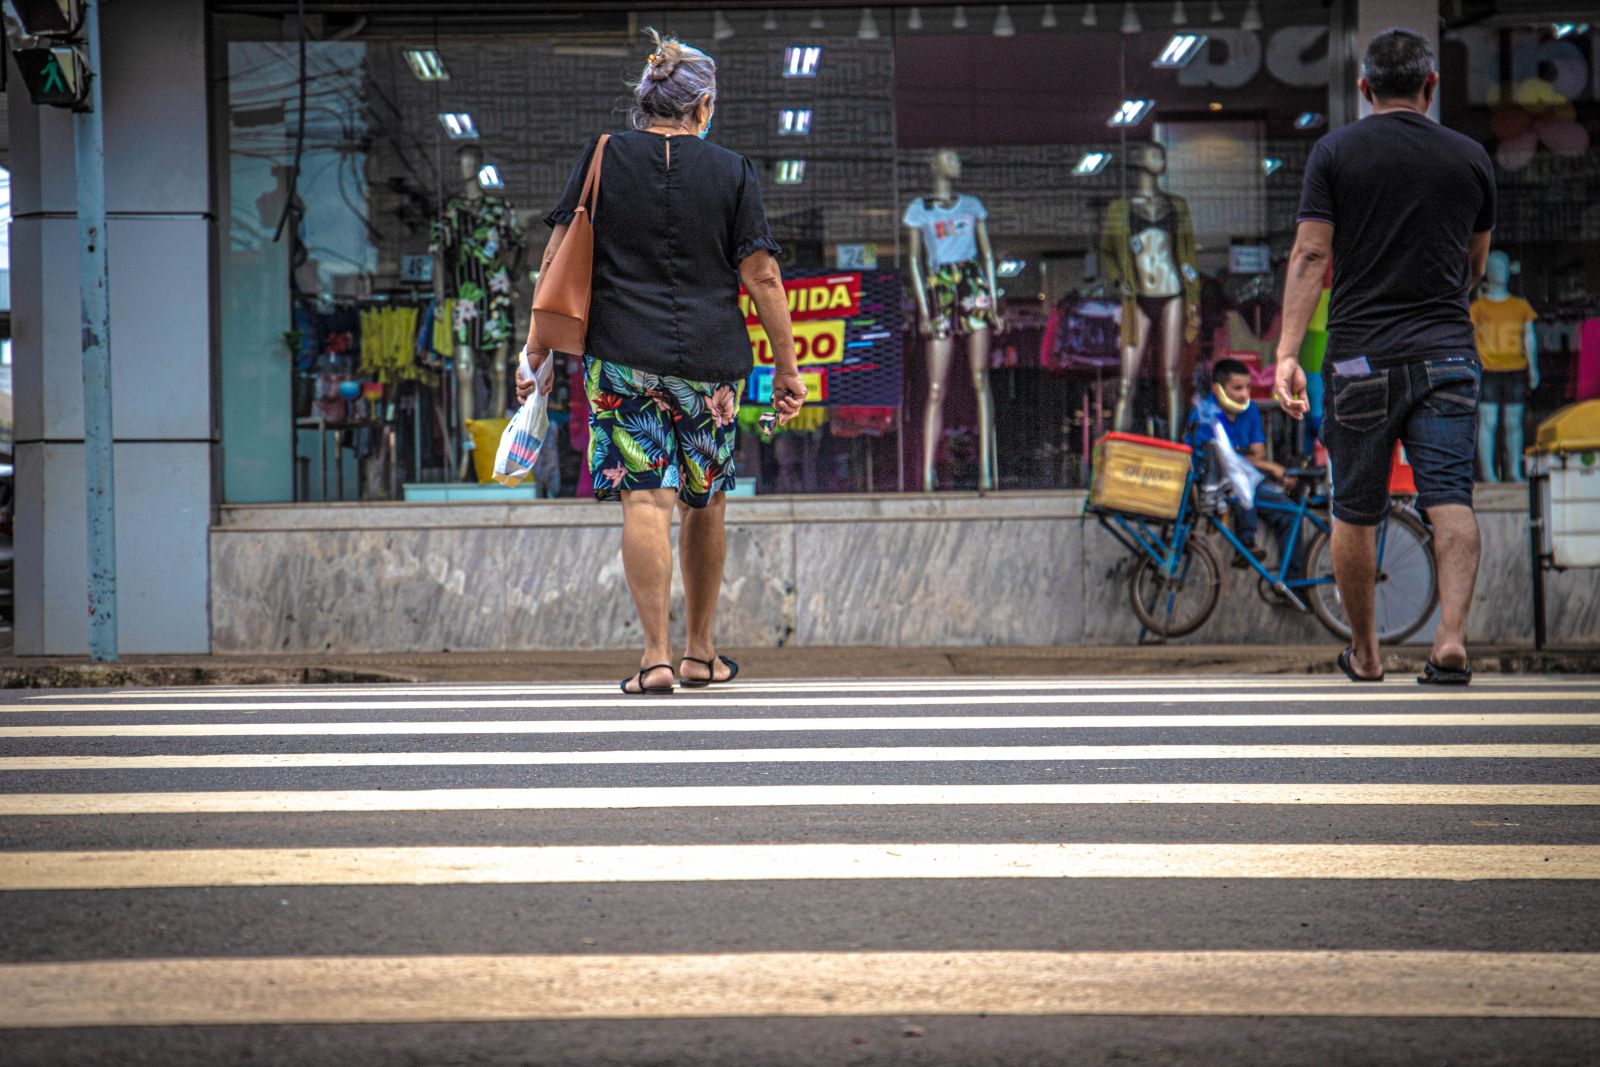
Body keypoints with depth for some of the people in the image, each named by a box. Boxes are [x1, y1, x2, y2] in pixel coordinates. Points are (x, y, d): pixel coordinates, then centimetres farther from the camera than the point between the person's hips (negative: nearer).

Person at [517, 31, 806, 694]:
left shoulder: (601, 159, 4)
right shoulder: (731, 172, 3)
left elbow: (558, 259, 1)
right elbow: (761, 276, -1)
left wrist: (538, 349, 5)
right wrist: (786, 367, 4)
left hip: (623, 359, -1)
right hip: (712, 361, 1)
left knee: (646, 501, -6)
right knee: (706, 504, 15)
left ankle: (657, 657, -17)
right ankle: (700, 652, 25)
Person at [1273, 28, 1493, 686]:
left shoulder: (1335, 152, 2)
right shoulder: (1470, 158, 9)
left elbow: (1311, 254, -7)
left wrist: (1287, 353, -11)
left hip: (1361, 359, -1)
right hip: (1447, 354, 1)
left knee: (1355, 513, 10)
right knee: (1450, 501, -6)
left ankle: (1364, 654, 20)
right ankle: (1452, 638, -24)